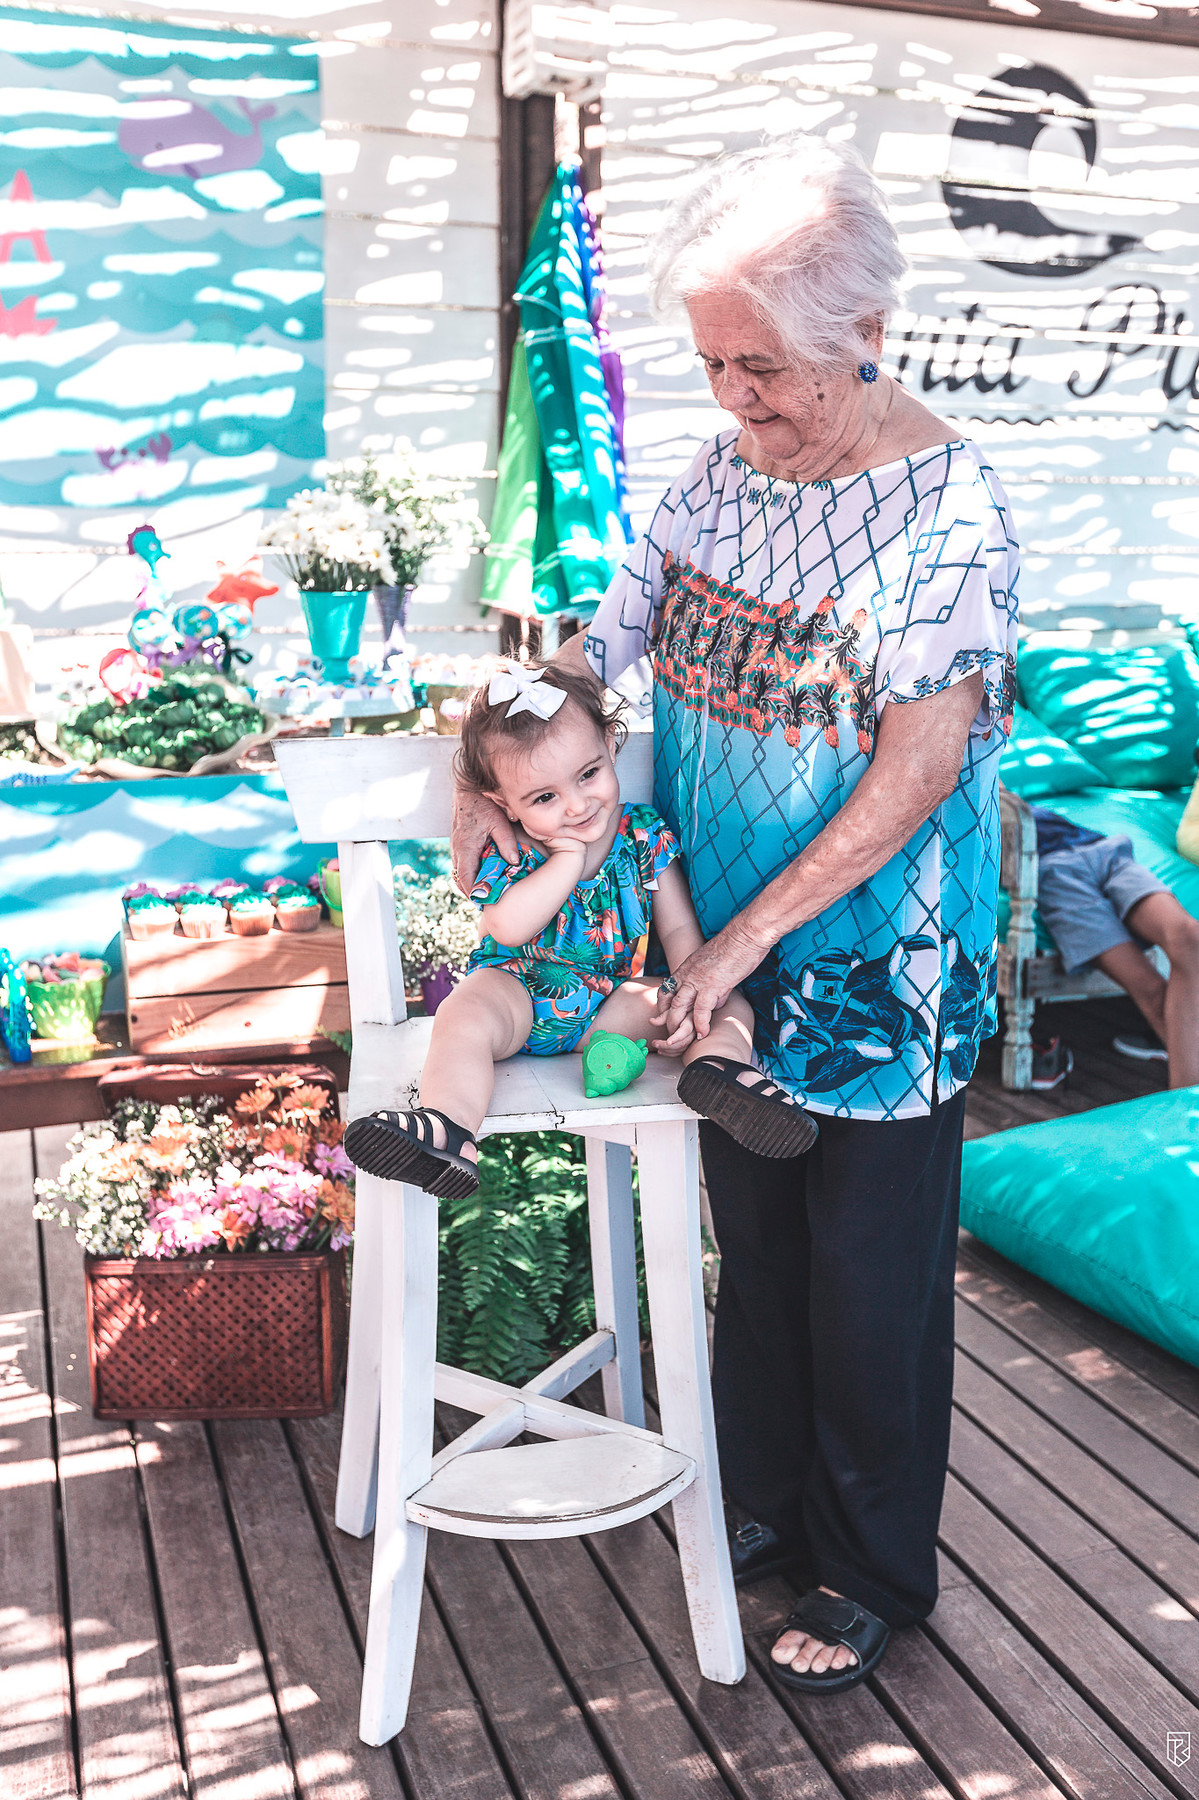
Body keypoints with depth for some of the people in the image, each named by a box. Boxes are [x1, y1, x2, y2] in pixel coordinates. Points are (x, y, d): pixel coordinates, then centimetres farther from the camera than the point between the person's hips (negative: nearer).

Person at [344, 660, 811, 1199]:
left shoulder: (645, 837, -7)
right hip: (517, 994, -2)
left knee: (731, 1008, -12)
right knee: (463, 1015, -35)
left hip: (613, 1000, 3)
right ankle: (448, 1130, -50)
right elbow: (508, 928, -31)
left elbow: (679, 929, -4)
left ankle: (717, 1064, -43)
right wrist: (570, 855, -30)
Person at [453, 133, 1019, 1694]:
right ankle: (772, 1496, 41)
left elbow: (920, 764, -22)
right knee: (754, 1241, 19)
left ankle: (873, 1573, 30)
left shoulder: (945, 502, -18)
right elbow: (608, 644, 10)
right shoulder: (721, 475, 2)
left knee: (870, 1275, 9)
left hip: (878, 967, -6)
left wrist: (748, 931, -23)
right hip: (727, 953, 6)